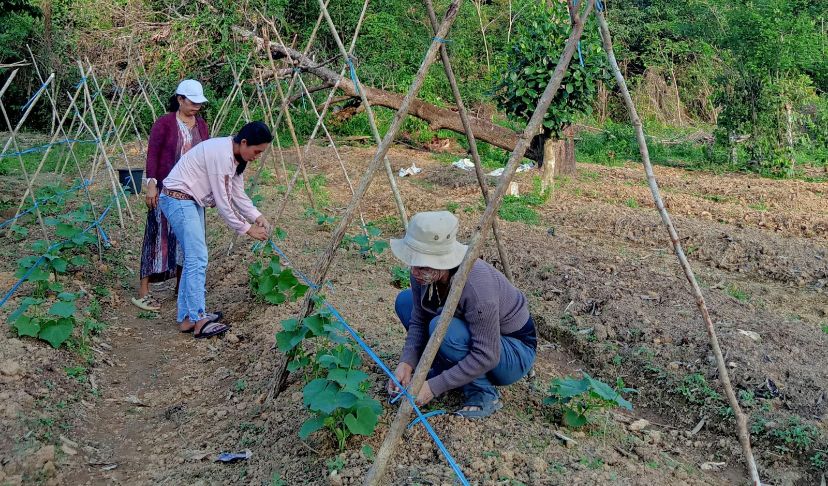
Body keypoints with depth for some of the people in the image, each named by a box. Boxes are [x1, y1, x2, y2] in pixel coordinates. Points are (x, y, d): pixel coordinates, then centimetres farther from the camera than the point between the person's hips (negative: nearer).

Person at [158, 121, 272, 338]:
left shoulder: (235, 156, 5)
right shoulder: (221, 154, -25)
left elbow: (237, 194, 9)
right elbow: (222, 201, -22)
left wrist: (257, 217, -3)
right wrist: (246, 229, -15)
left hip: (191, 202, 10)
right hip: (178, 199, -10)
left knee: (194, 258, 10)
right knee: (197, 258, -13)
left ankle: (186, 316, 16)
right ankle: (197, 320, -9)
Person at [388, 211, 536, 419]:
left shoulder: (477, 286, -38)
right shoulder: (423, 274, -17)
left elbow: (487, 357, -33)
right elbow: (418, 320, -4)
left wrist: (435, 387, -33)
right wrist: (407, 362, -20)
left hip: (515, 353, -7)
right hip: (470, 334, 7)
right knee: (405, 301, -1)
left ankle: (484, 395, -13)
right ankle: (443, 370, 5)